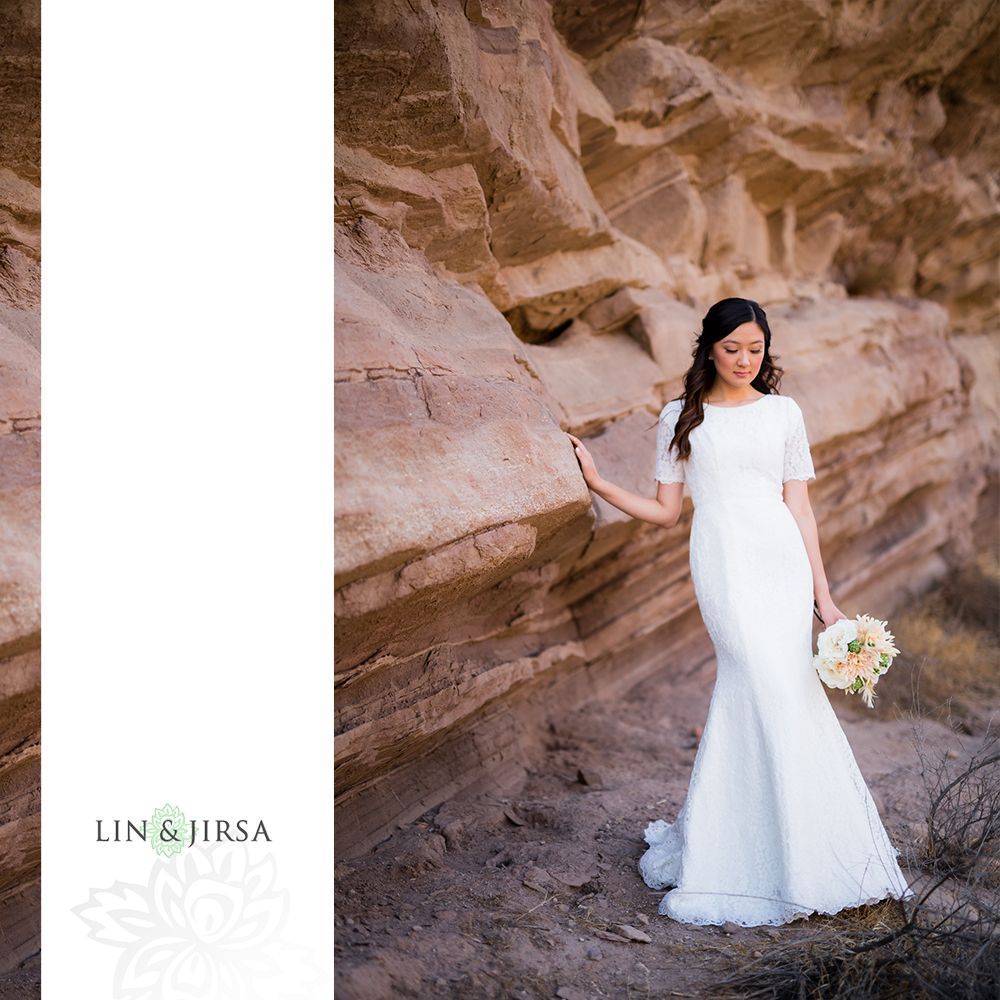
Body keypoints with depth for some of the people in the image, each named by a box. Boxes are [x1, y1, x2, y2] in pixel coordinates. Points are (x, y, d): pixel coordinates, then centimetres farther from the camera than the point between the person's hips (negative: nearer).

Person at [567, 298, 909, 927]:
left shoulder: (784, 413, 12)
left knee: (743, 689, -1)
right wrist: (597, 481, -1)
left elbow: (799, 507, 11)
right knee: (775, 694, -10)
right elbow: (666, 511, 9)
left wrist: (823, 594, 7)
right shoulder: (682, 418, 9)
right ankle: (794, 864, 2)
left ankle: (710, 845, 17)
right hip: (724, 561, -2)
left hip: (784, 557, 2)